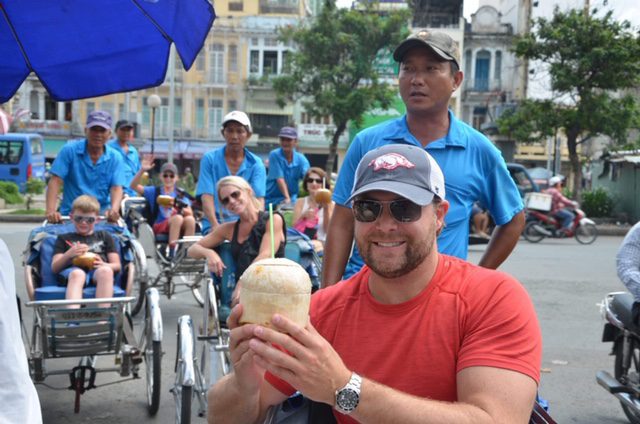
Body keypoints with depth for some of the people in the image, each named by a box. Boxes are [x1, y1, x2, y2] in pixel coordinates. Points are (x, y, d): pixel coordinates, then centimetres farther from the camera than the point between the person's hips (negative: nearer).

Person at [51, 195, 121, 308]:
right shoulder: (64, 239, 30)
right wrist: (68, 254, -4)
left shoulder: (104, 237, 31)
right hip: (72, 271, -1)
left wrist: (103, 265, -5)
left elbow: (117, 265, 19)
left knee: (105, 271, -38)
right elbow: (54, 268, 16)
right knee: (77, 274, -40)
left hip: (98, 271, 1)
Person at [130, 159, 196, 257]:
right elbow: (134, 186, -2)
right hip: (159, 228, -2)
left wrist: (180, 209, -19)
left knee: (190, 219, -31)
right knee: (178, 217, -34)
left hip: (180, 228, 2)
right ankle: (172, 252, -34)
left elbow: (190, 213, 3)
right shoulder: (154, 191, 13)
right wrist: (142, 170, -17)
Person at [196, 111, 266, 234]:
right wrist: (216, 226, -23)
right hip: (216, 225, -1)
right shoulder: (210, 159, 4)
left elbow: (259, 198, -6)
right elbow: (206, 196, -6)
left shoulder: (256, 164, 6)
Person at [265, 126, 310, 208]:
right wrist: (287, 198, -27)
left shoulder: (301, 159, -4)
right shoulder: (274, 155, -11)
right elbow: (279, 178, -18)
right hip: (271, 199, -2)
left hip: (292, 199, 2)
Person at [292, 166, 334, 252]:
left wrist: (326, 209, -15)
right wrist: (303, 216, -20)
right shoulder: (300, 202, 12)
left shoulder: (330, 204, 6)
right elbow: (294, 227, 1)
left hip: (321, 243, -1)